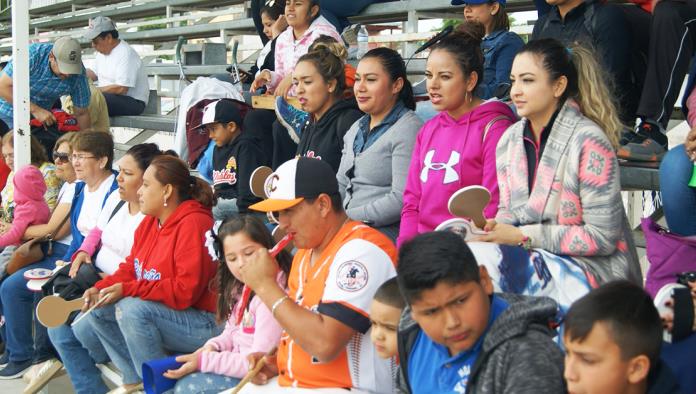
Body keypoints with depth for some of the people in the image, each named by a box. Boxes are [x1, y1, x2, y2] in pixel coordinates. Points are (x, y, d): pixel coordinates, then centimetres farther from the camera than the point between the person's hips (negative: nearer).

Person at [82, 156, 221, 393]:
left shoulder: (193, 223, -21)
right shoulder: (150, 221, 7)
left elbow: (186, 291, -26)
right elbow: (130, 268, 14)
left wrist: (127, 290, -24)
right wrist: (100, 288, -5)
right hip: (161, 313, 10)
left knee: (131, 308, -29)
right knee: (97, 309, 3)